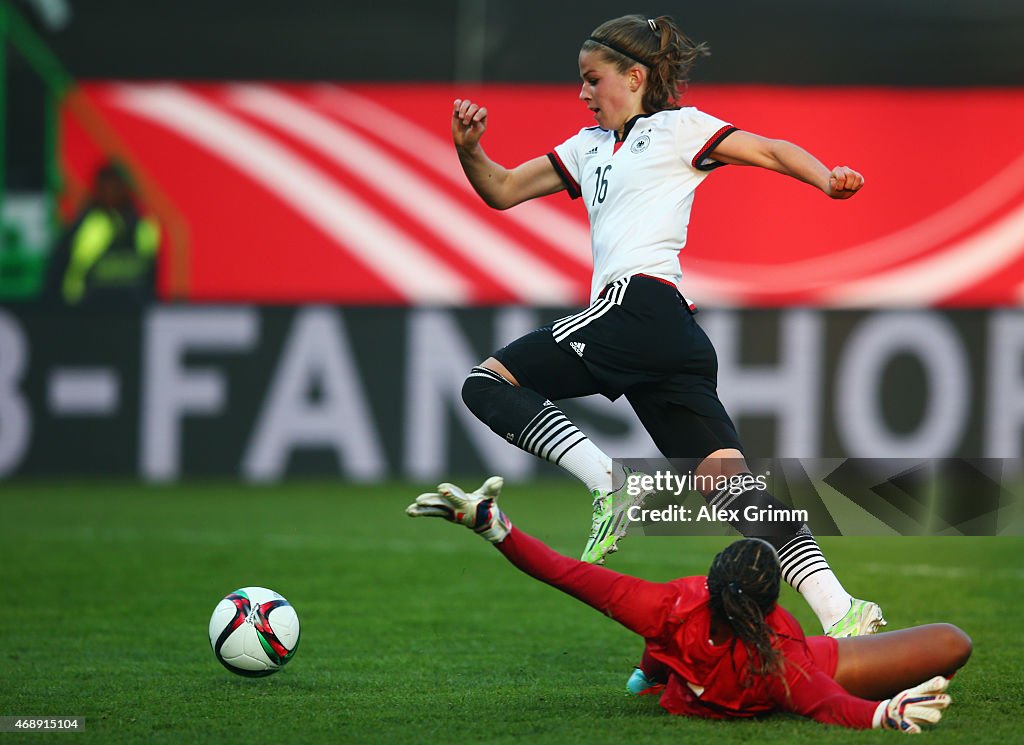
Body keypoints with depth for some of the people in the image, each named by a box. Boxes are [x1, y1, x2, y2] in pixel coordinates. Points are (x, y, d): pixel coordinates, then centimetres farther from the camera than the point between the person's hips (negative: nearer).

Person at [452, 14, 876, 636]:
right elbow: (503, 191, 29)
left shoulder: (677, 128, 7)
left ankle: (611, 486, -19)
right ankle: (840, 612, -17)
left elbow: (771, 152, 2)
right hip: (672, 343, 8)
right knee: (729, 483, -5)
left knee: (488, 385, -6)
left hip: (639, 304, -8)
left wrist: (828, 179, -17)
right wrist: (469, 151, 9)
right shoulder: (590, 147, 29)